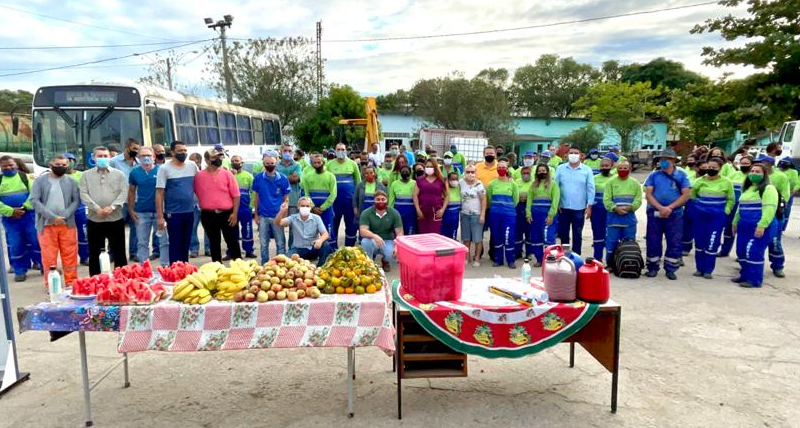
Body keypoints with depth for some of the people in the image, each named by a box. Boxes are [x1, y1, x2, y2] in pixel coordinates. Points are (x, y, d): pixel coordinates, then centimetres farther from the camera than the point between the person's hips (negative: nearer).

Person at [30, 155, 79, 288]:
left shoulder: (71, 181, 7)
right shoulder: (40, 181, 3)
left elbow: (76, 200, 1)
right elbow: (34, 200, -6)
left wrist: (64, 216, -13)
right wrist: (52, 217, -15)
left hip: (67, 224, 1)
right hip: (46, 224, -1)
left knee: (70, 256, 5)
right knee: (48, 257, 4)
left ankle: (71, 283, 14)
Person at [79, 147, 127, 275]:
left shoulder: (119, 174, 7)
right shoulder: (86, 175, 8)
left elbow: (123, 192, -3)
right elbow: (84, 195, -2)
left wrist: (112, 207, -16)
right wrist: (97, 208, -15)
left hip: (116, 219, 0)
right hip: (94, 220, 1)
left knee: (119, 253, 5)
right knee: (94, 254, 7)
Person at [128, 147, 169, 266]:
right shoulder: (135, 172, 5)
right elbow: (131, 191, 12)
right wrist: (131, 210, 6)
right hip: (141, 212, 2)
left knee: (165, 242, 1)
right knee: (142, 243, 10)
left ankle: (165, 266, 11)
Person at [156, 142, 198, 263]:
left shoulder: (192, 166, 5)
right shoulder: (164, 168, -5)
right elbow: (159, 193, -7)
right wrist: (160, 216, -11)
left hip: (190, 212, 4)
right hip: (173, 213, -4)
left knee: (186, 244, 13)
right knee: (175, 245, 1)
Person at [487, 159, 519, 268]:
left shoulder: (512, 183, 0)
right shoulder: (492, 183, 4)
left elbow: (516, 199, 6)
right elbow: (488, 198, 11)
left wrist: (509, 207, 9)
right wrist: (495, 207, 12)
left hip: (509, 214, -2)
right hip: (494, 214, 2)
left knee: (509, 237, -4)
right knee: (496, 237, 7)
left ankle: (511, 260, 6)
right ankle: (498, 259, 17)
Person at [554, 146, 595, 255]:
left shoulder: (587, 170, -1)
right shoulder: (560, 169, 1)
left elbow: (590, 188, -2)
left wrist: (589, 206, -6)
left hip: (579, 209, -1)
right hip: (563, 207, 1)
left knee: (577, 234, 9)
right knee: (563, 233, 12)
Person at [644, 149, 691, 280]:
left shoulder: (681, 175, 2)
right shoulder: (654, 175, 5)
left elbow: (686, 195, -4)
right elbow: (649, 194, -1)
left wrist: (669, 208, -14)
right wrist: (660, 208, -15)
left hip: (674, 214, -1)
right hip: (654, 213, 1)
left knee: (674, 243, 3)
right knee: (653, 242, 5)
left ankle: (670, 269, 15)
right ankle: (653, 268, 16)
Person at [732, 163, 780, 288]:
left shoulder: (768, 189, -9)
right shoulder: (747, 188, 19)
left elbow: (769, 209, -19)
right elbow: (740, 207, 27)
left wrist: (762, 226, -27)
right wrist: (735, 222, 26)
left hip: (760, 227, -9)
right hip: (744, 226, 9)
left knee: (754, 253, -7)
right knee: (741, 251, 11)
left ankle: (755, 280, 1)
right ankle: (745, 275, 24)